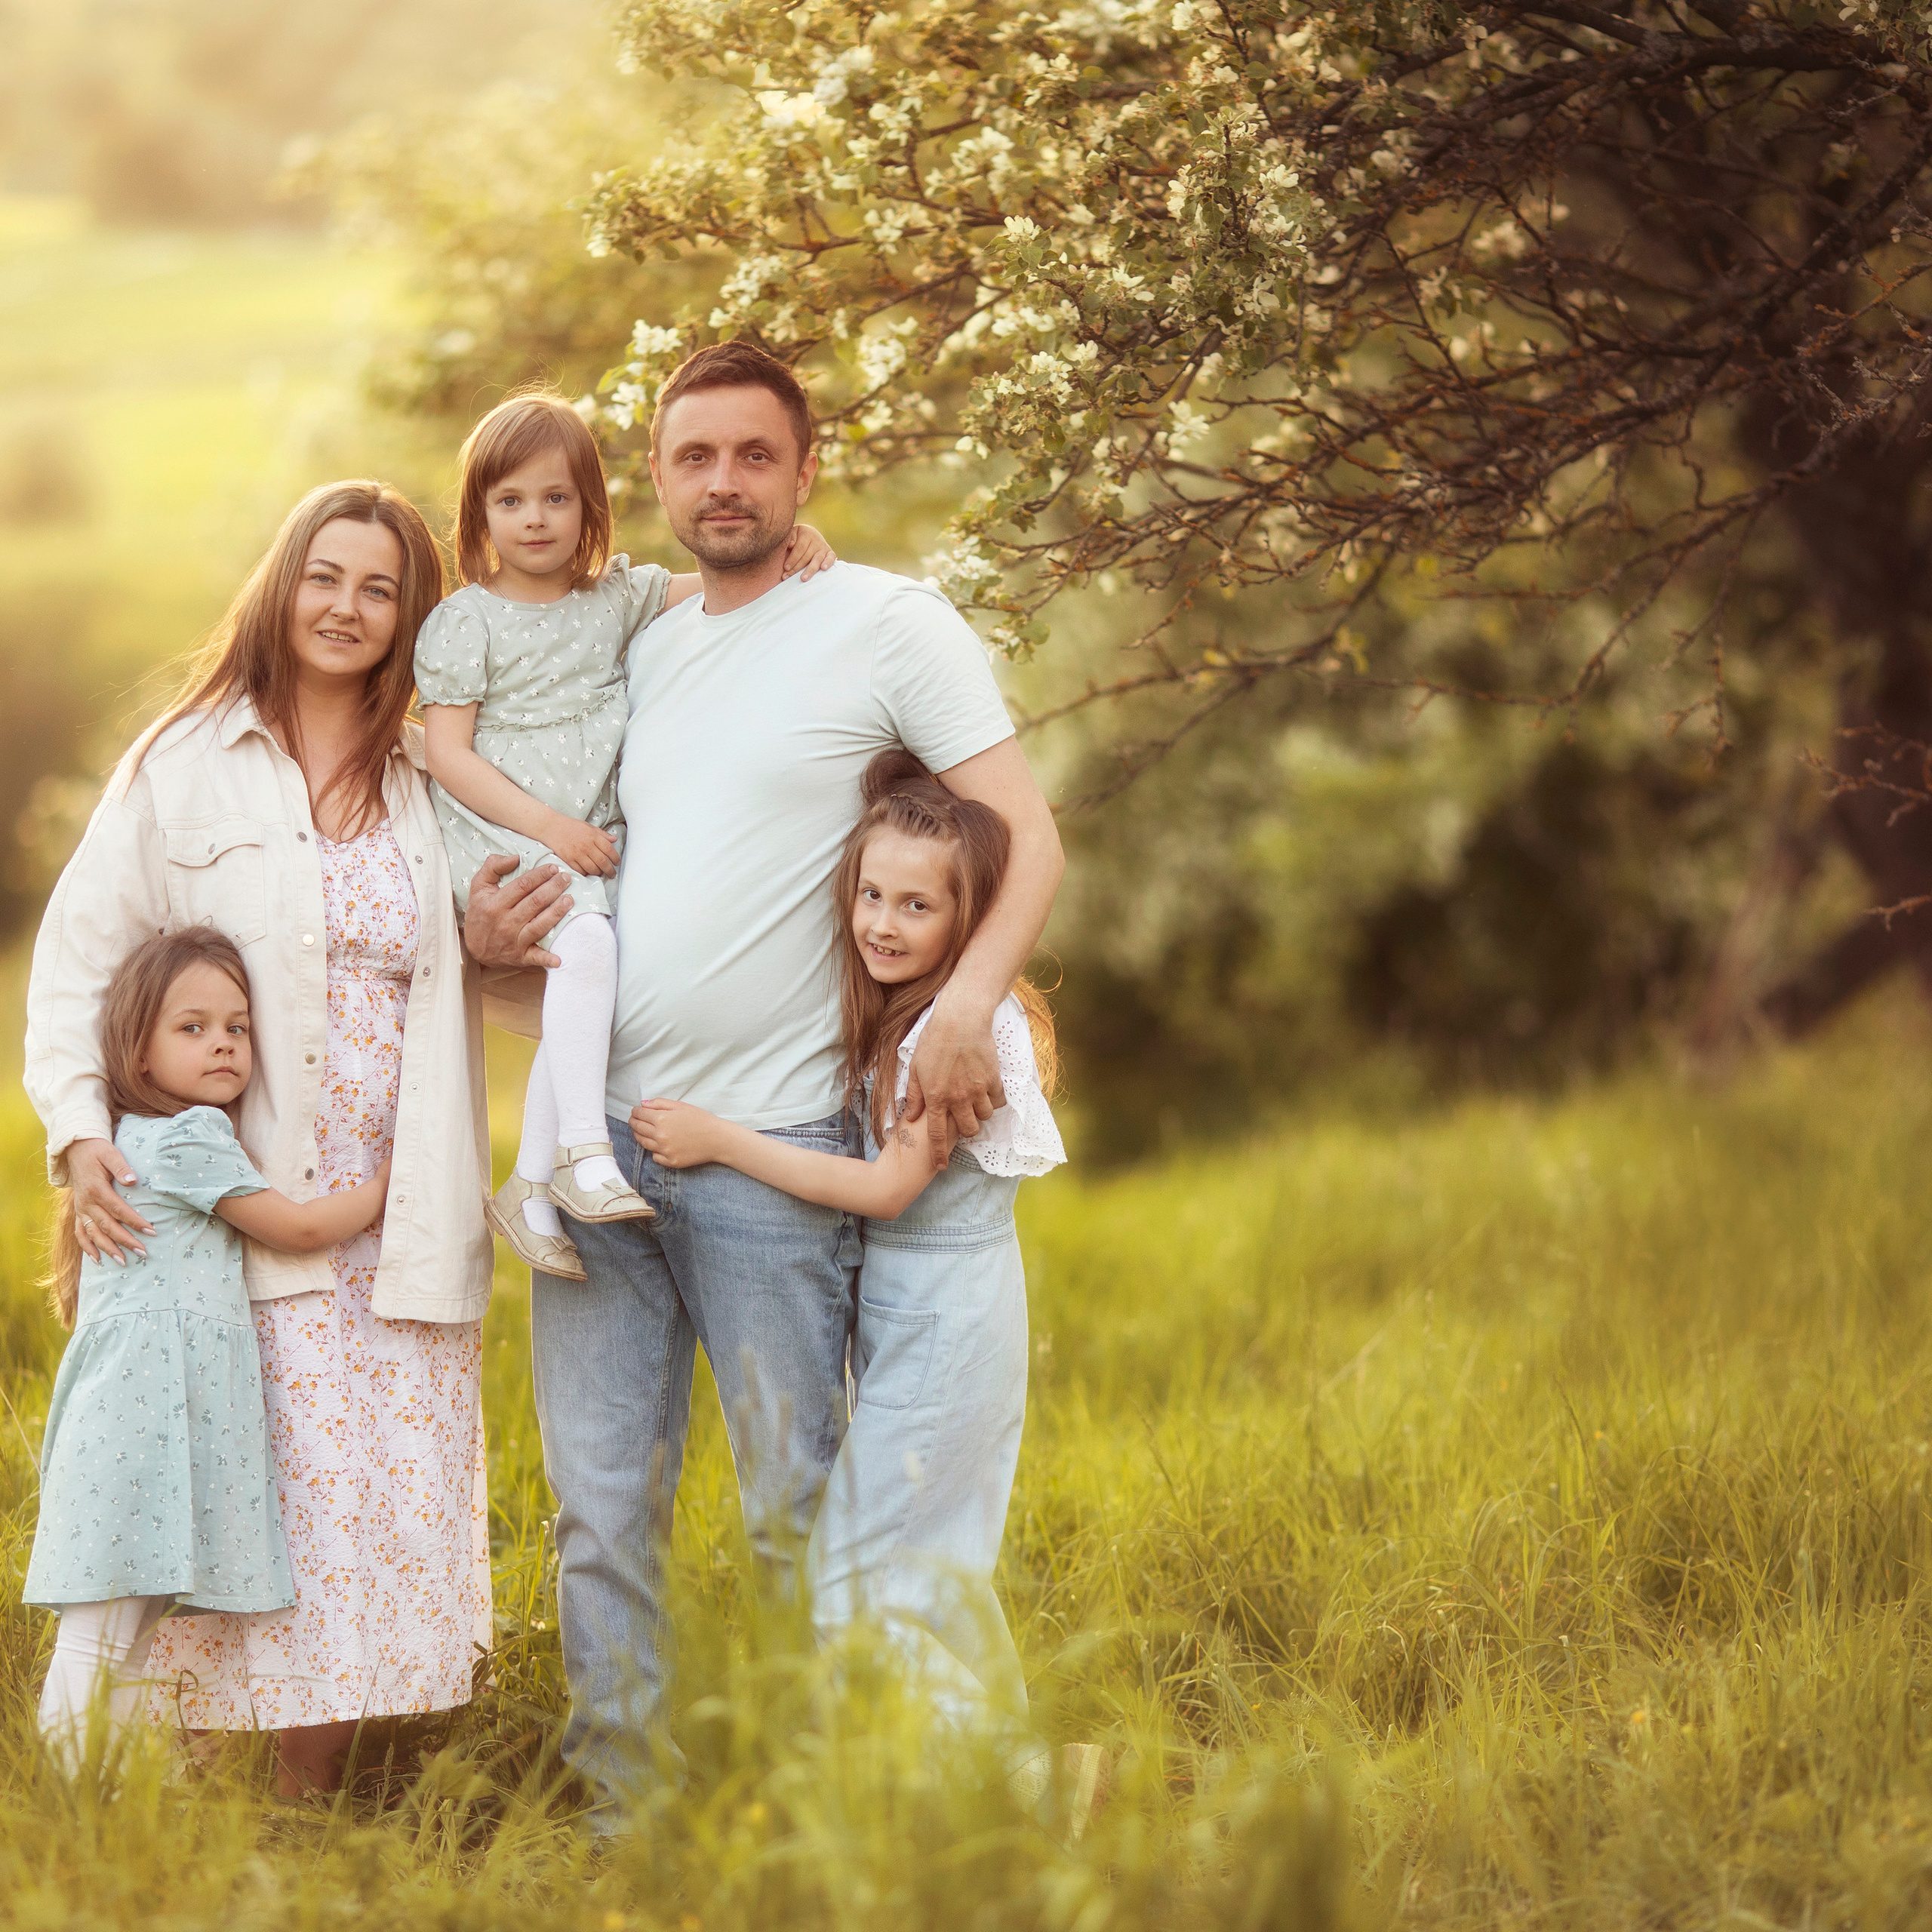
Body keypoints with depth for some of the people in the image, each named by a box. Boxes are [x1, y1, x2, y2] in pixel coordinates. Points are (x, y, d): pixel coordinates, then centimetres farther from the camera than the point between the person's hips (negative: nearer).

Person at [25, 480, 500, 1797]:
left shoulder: (438, 784, 13)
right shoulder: (185, 767, 4)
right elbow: (81, 956, 5)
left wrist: (516, 934, 3)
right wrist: (78, 1130, -7)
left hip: (409, 1228, 3)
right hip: (252, 1221, -3)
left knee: (400, 1502, -2)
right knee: (270, 1505, -9)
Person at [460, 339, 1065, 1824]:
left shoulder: (886, 621, -1)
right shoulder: (637, 650, 16)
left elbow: (1030, 838, -5)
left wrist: (967, 1003, -21)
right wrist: (488, 924, 5)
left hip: (770, 1144, -5)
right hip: (595, 1134, 5)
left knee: (799, 1510, 1)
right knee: (603, 1508, 6)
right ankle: (621, 1815, 13)